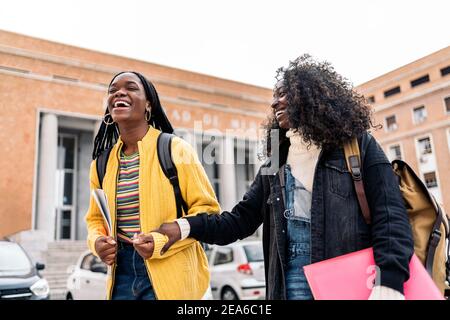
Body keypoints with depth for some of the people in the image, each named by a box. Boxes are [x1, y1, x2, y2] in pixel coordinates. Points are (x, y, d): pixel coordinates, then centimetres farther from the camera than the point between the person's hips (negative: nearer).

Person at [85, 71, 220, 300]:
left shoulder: (175, 149, -8)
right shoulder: (101, 164, 6)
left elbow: (207, 209, -8)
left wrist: (163, 241, -19)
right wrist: (96, 241, -4)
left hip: (169, 275, -4)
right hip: (120, 273, 5)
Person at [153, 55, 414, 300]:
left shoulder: (359, 145, 1)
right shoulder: (275, 164, 13)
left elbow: (390, 216, -8)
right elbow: (242, 219, 11)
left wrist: (389, 283, -22)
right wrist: (186, 227, -3)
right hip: (294, 280, 4)